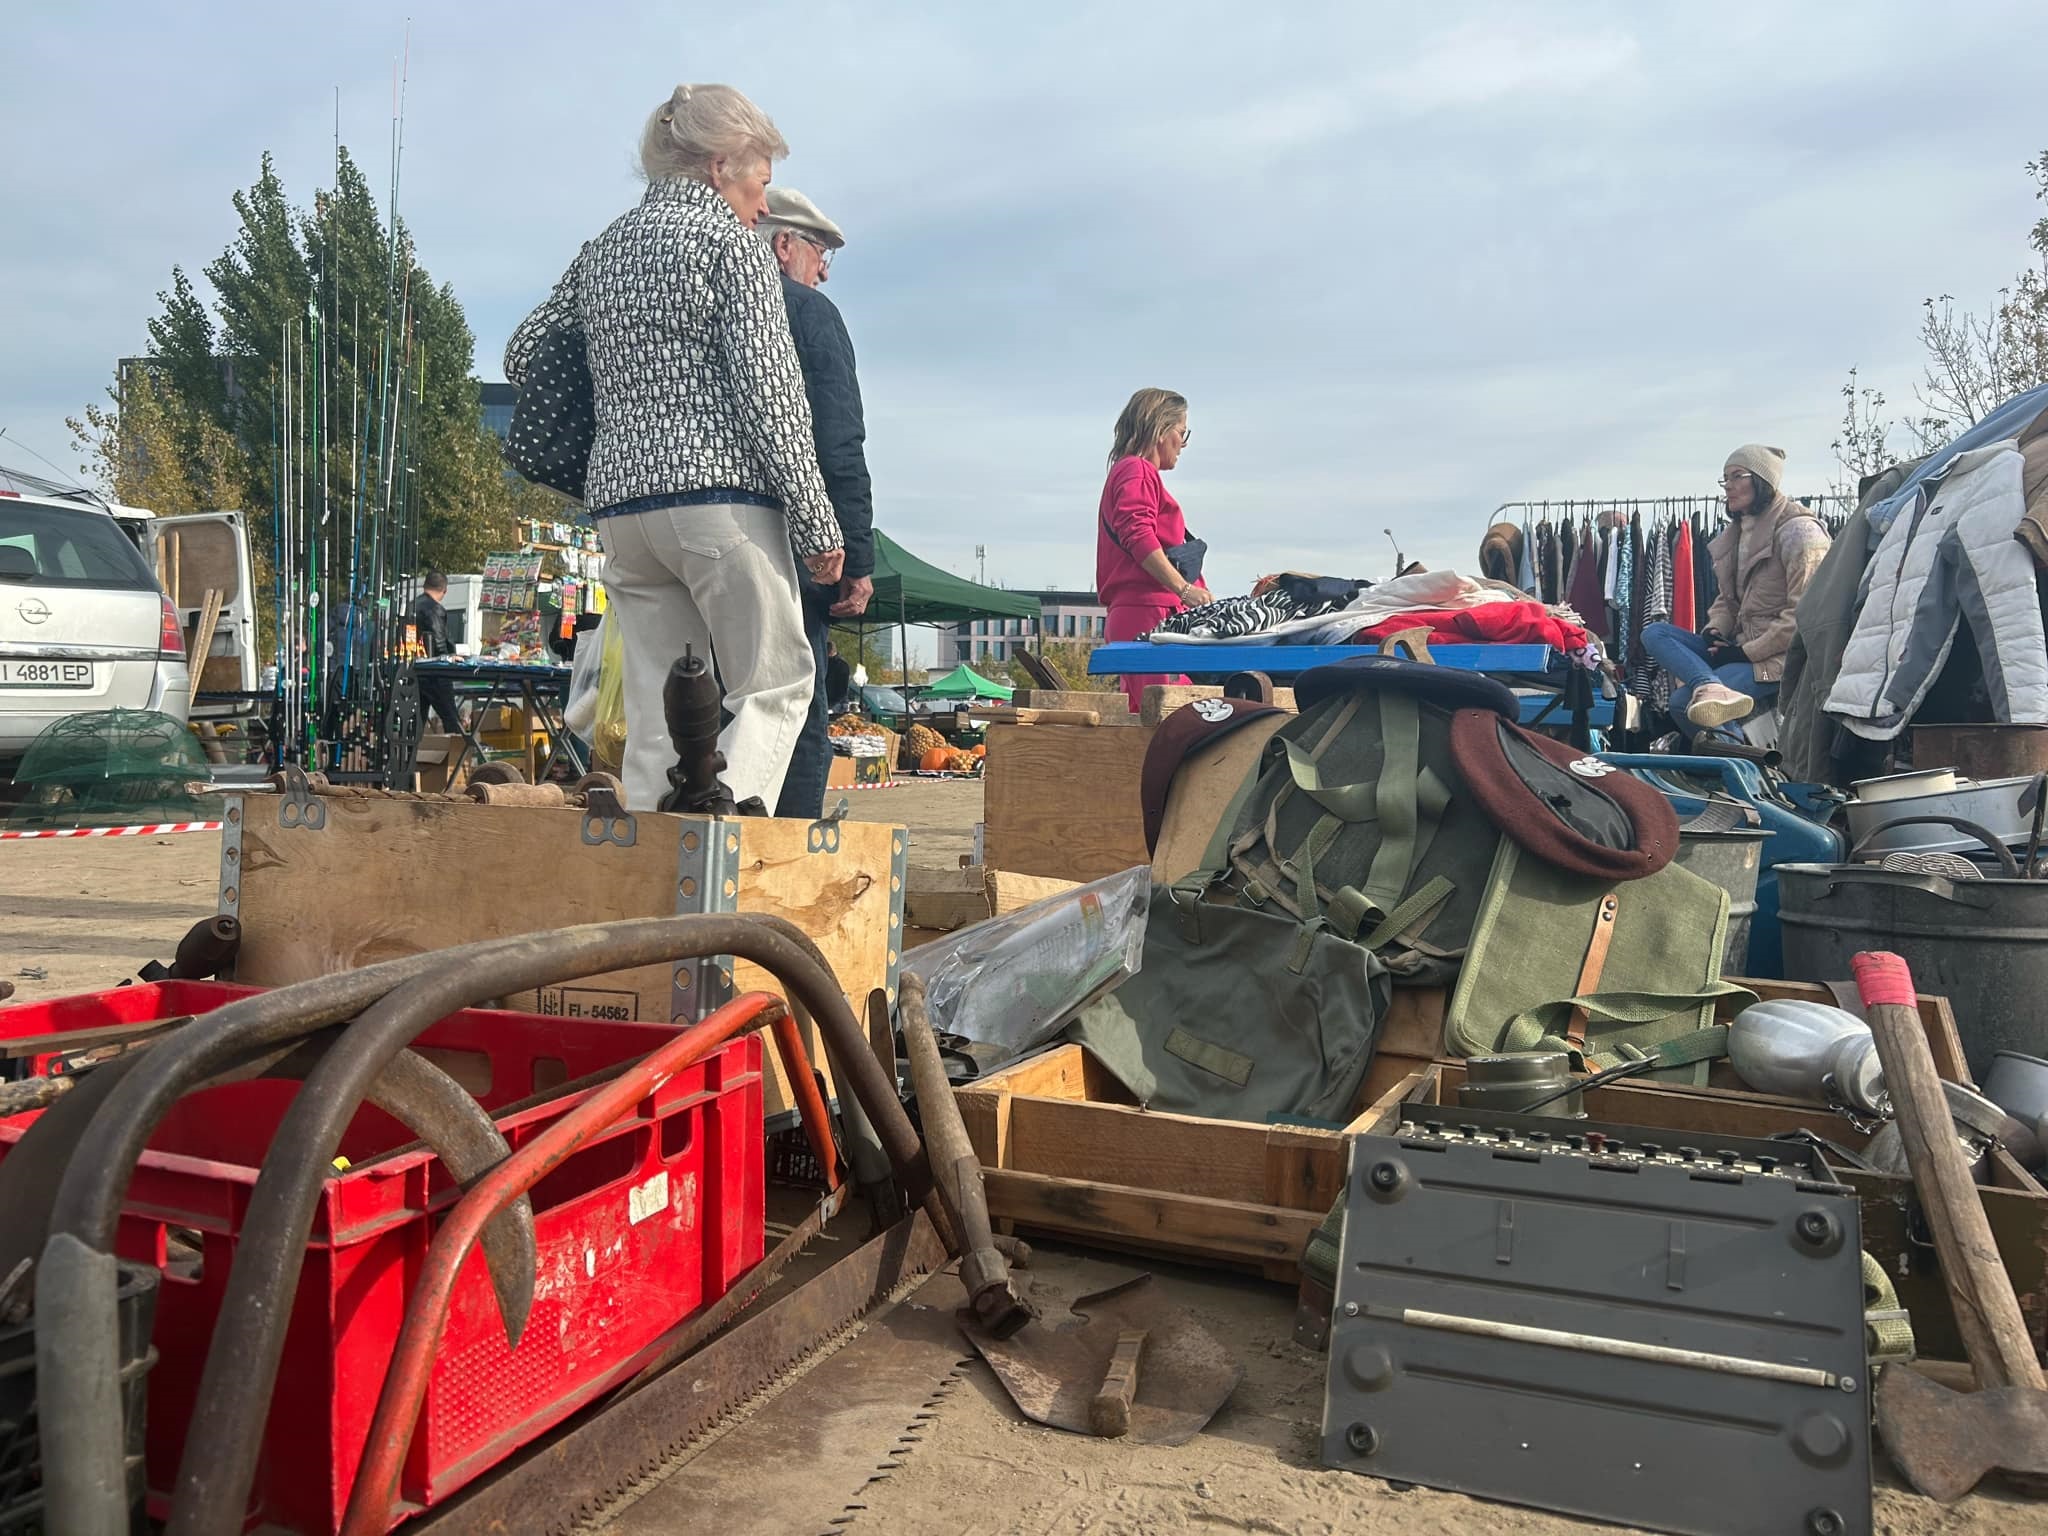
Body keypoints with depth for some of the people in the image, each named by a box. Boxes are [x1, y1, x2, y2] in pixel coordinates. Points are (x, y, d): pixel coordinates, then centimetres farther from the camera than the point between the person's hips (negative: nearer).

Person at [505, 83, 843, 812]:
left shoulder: (604, 247, 20)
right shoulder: (730, 241, 0)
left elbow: (523, 353, 22)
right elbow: (768, 390, -9)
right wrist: (818, 524, -8)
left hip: (619, 503, 7)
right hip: (719, 493, -7)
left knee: (658, 709, 7)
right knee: (774, 684, -2)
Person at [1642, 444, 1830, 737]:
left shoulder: (1799, 530, -10)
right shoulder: (1736, 531, 17)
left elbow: (1803, 613, -17)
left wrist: (1748, 651, -17)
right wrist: (1715, 630, 1)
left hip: (1778, 657, -9)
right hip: (1740, 646, 9)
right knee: (1654, 633, -15)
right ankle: (1712, 688, -38)